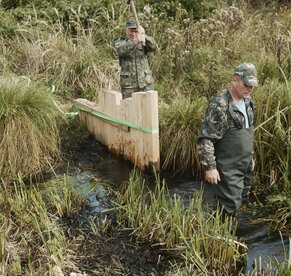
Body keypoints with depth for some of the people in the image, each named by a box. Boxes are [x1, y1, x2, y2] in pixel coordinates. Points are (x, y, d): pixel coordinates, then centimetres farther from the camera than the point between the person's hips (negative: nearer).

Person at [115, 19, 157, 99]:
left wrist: (144, 36, -30)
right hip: (129, 84, -1)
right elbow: (121, 50, -19)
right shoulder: (120, 42, 5)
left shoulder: (143, 42, 8)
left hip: (146, 83, 2)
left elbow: (154, 47, -12)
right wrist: (135, 42, -35)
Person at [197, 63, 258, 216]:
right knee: (230, 208, -2)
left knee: (242, 199, 19)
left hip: (245, 166, 8)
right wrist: (209, 167, -24)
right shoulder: (220, 105, -21)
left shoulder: (248, 102, 6)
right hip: (228, 169, -8)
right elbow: (205, 139, -23)